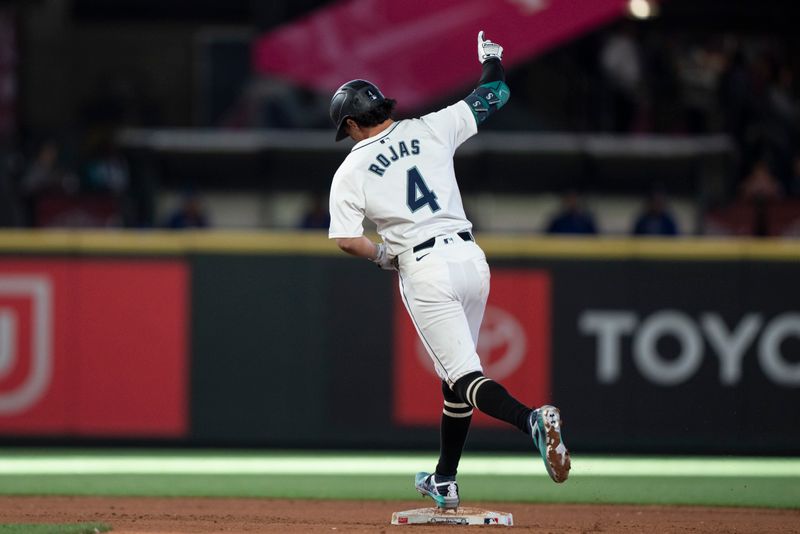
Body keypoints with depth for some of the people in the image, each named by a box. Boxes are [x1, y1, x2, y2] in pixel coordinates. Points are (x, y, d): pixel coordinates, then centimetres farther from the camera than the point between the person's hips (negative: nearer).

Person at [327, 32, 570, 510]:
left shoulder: (351, 170, 0)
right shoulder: (429, 130, 8)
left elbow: (348, 240, -9)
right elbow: (495, 95, 17)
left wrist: (383, 255, 11)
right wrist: (491, 56, 37)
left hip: (425, 270, -5)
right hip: (471, 257, 5)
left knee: (464, 375, -10)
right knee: (455, 372, 19)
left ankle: (532, 419, -40)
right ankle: (445, 481, 26)